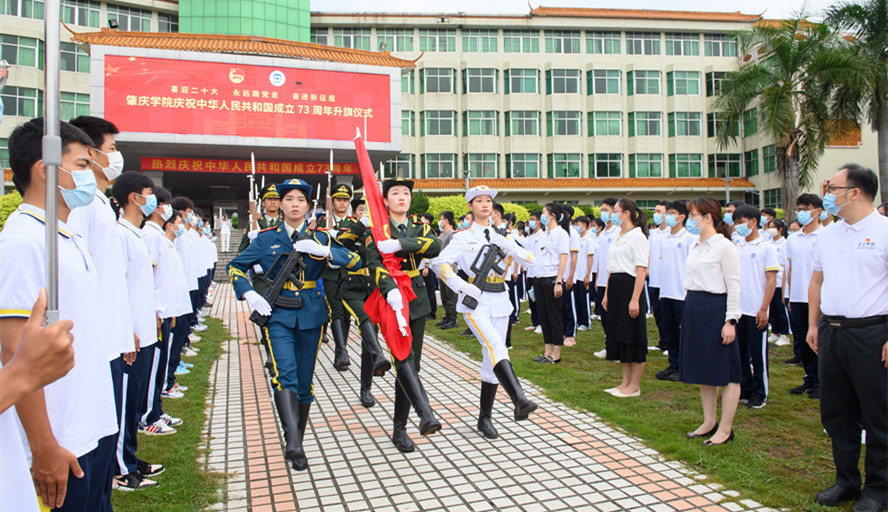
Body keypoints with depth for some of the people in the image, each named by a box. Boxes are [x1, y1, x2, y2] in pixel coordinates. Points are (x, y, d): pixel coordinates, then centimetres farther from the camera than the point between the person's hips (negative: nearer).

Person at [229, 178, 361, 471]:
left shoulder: (319, 237, 6)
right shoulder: (266, 238, 6)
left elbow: (355, 261, -3)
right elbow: (236, 266, 11)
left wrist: (323, 250, -19)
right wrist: (249, 294, -6)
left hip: (310, 316, 1)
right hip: (278, 314, -1)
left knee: (304, 381, 7)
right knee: (285, 373, -21)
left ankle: (296, 445, 21)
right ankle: (293, 443, -26)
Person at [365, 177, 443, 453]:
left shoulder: (420, 227, 11)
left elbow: (435, 247, -12)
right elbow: (374, 263, -16)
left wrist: (399, 244, -24)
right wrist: (390, 289, -34)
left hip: (416, 300, 4)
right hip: (391, 299, -4)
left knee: (411, 364, 6)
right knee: (403, 358, -24)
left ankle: (400, 429, 15)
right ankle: (426, 414, -33)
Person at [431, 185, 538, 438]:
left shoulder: (501, 236, 15)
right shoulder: (463, 237, 3)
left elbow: (530, 258, 6)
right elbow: (439, 262, -6)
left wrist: (509, 246, -10)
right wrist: (461, 285, -16)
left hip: (499, 301, 5)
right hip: (475, 301, -5)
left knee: (492, 358, 6)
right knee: (496, 346, -27)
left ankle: (484, 418, 15)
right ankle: (519, 401, -39)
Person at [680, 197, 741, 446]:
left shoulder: (725, 246, -10)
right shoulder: (695, 246, 14)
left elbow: (733, 285, -13)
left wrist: (730, 320, -17)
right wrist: (687, 315, 18)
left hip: (716, 309, -9)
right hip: (694, 309, 9)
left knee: (725, 370, 1)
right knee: (704, 369, 14)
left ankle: (725, 429, 9)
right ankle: (709, 422, 25)